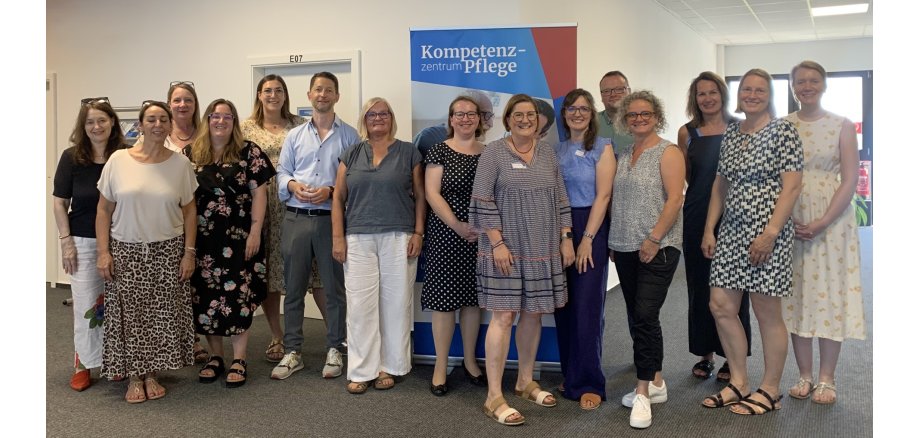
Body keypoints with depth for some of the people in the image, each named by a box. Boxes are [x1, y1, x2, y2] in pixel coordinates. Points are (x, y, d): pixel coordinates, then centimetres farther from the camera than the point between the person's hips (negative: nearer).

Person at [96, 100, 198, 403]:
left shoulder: (180, 164, 1)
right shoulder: (119, 160, -3)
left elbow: (188, 212, 4)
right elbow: (104, 209, 0)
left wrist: (189, 252, -1)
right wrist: (103, 251, -5)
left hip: (168, 252, 1)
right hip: (126, 250, -1)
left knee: (161, 315, 5)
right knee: (129, 316, 3)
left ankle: (151, 374, 20)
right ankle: (133, 377, 17)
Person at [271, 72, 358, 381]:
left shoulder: (349, 135, 4)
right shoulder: (294, 136, 15)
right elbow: (282, 172, 10)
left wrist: (330, 190, -16)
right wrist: (293, 185, -10)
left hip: (332, 220, -3)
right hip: (295, 219, 3)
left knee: (335, 287, 4)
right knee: (293, 288, 7)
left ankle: (335, 350, 16)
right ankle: (292, 352, 16)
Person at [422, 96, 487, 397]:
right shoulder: (440, 151, -1)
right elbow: (432, 193, -7)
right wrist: (457, 226, -15)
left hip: (480, 235, 4)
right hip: (446, 234, -3)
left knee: (473, 297, 10)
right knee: (444, 297, -1)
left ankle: (470, 361, 24)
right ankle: (440, 366, 10)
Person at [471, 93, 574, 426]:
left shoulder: (547, 153, 12)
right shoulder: (493, 152, -3)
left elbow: (560, 200, 14)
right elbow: (483, 202, -8)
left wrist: (566, 239, 7)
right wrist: (497, 243, -15)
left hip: (543, 250, 5)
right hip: (506, 249, -5)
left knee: (534, 314, 10)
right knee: (503, 316, -7)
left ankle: (525, 382, 26)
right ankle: (494, 397, -2)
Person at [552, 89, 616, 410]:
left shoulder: (602, 147, -1)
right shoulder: (557, 149, 13)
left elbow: (603, 195, -9)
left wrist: (587, 238, -15)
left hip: (591, 228, -5)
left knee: (587, 305, -4)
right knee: (564, 304, 7)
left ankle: (589, 383, 5)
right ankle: (570, 374, 20)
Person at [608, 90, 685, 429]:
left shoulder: (668, 152, -5)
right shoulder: (623, 155, 15)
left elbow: (675, 199, -13)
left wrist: (654, 240, -18)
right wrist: (613, 241, 11)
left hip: (657, 248, -7)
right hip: (625, 249, 7)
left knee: (645, 316, -11)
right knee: (638, 318, 11)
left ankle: (643, 392, -2)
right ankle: (655, 383, 24)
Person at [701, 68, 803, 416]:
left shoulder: (783, 130, -6)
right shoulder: (730, 133, 13)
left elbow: (792, 187, -12)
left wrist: (770, 233, -19)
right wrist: (709, 229, 10)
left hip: (766, 232, -7)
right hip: (731, 231, 7)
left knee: (767, 311, 1)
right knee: (721, 306, 5)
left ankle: (770, 391, 15)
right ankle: (739, 383, 20)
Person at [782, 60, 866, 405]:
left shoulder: (842, 126, 0)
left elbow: (850, 180, -5)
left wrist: (823, 222, -15)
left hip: (832, 218, -2)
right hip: (790, 221, 2)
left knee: (830, 293, 1)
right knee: (796, 294, 5)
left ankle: (826, 379, 12)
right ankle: (804, 375, 17)